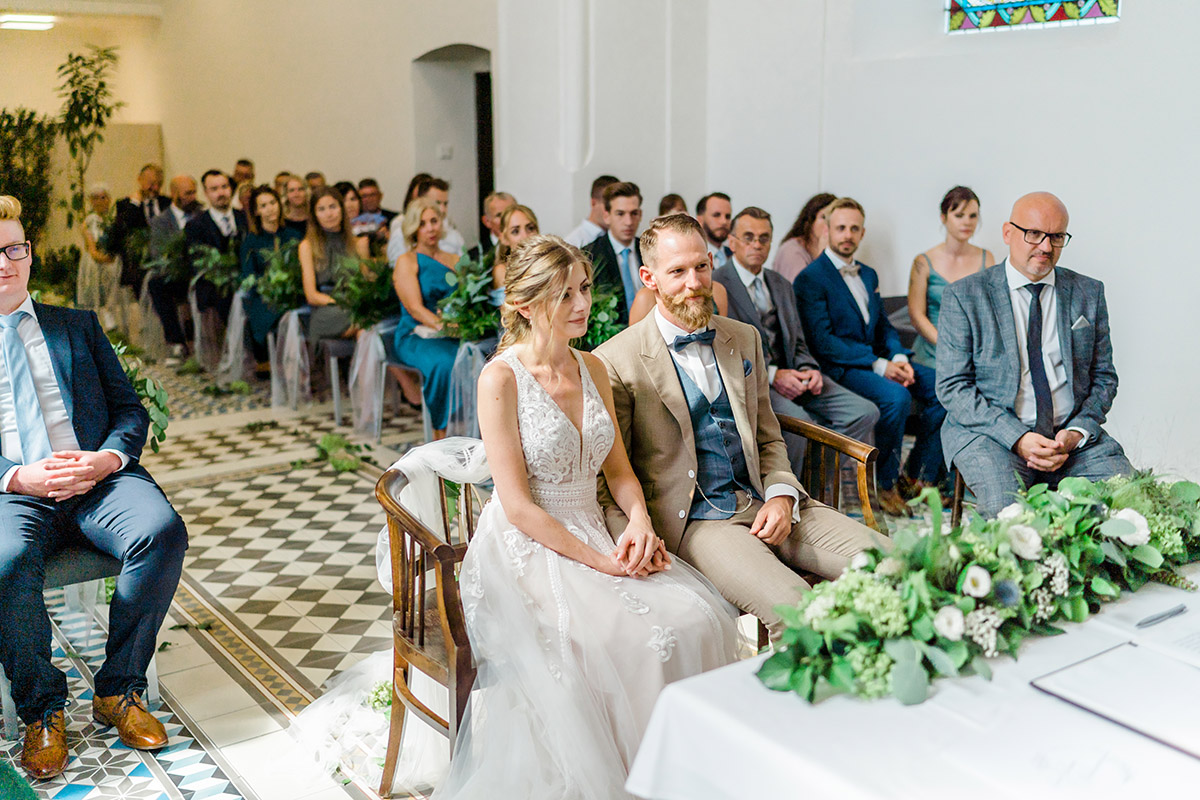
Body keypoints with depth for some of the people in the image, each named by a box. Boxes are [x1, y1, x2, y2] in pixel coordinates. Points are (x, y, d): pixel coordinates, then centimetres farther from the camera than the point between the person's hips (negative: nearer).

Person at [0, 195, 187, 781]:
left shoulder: (79, 326, 21)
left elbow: (130, 409, 15)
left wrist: (110, 457, -7)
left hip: (98, 477, 2)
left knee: (162, 531, -29)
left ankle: (117, 691, -11)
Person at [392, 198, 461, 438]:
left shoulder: (454, 261, 20)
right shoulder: (406, 261, 4)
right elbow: (415, 309, -8)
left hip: (452, 336, 4)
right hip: (416, 336, -4)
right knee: (443, 363, -37)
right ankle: (441, 434, -25)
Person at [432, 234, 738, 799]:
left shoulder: (592, 368, 10)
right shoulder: (502, 378, -10)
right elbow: (518, 506, -14)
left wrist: (640, 520, -7)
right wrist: (602, 561, -17)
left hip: (594, 537, 6)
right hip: (528, 552, -6)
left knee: (699, 620, -20)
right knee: (640, 638, -29)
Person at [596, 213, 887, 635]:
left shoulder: (744, 339, 14)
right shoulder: (615, 362, -4)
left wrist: (781, 495, -1)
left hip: (763, 505, 6)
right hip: (693, 519, -5)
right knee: (793, 608, -30)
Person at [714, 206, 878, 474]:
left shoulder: (781, 285, 21)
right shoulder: (715, 285, -2)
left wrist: (809, 370, -2)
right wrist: (771, 375, -18)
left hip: (789, 375, 7)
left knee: (865, 412, -10)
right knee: (797, 420, -35)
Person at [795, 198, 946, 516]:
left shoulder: (869, 275, 20)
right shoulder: (810, 278, -6)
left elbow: (884, 326, 20)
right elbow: (822, 341, -14)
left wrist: (898, 357, -4)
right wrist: (878, 365, -19)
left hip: (878, 361, 8)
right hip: (839, 367, -7)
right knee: (896, 397, -32)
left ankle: (920, 477, -4)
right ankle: (885, 486, -14)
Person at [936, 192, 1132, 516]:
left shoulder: (1088, 293, 12)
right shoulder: (963, 295, 0)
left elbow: (1104, 378, 14)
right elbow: (952, 387, -5)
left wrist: (1076, 433, -6)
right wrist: (1017, 437, -17)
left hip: (1073, 436, 3)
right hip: (990, 433, -3)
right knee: (1005, 509, -31)